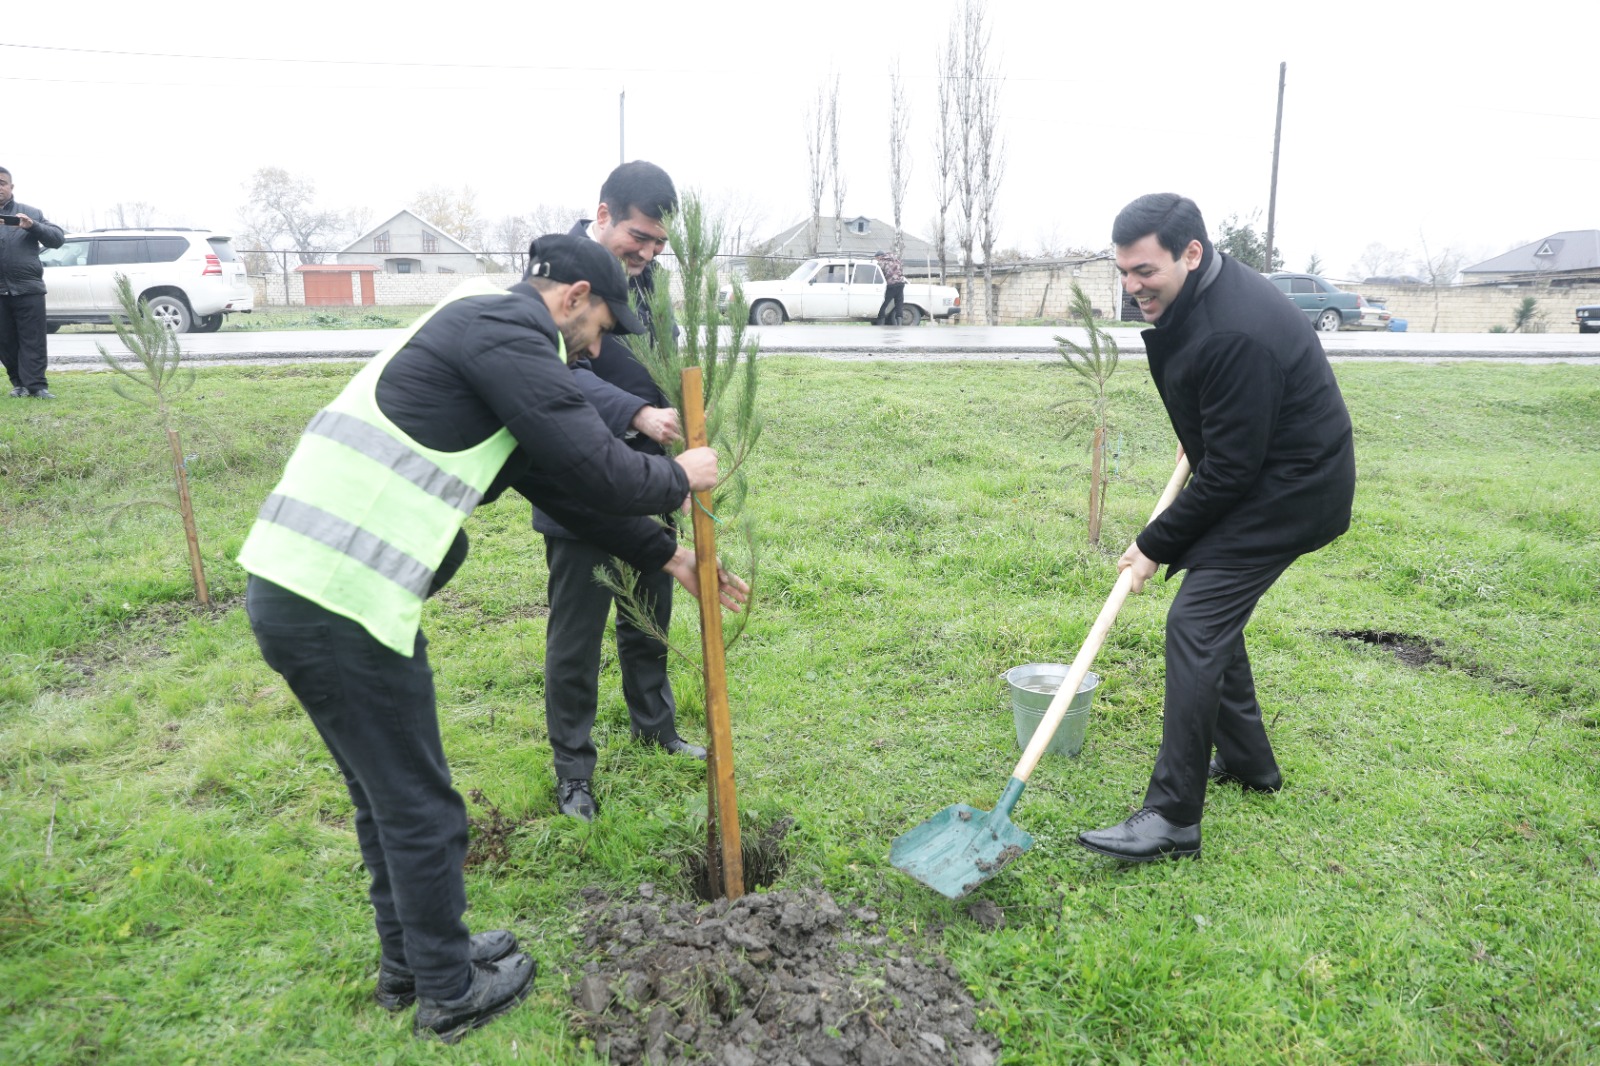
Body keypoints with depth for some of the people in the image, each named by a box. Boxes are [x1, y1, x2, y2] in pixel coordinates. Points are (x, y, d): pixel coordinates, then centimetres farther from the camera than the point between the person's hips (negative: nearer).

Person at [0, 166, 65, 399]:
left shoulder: (31, 213, 11)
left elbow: (58, 237, 6)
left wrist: (33, 226, -12)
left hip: (28, 287, -2)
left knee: (33, 339, -5)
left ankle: (36, 385, -5)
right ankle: (19, 383, 13)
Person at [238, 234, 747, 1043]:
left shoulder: (481, 334, 23)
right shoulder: (506, 327, -9)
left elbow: (557, 483, 26)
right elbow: (594, 469, -13)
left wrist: (668, 559, 29)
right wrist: (679, 479, 8)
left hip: (293, 585, 10)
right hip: (339, 603, -10)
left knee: (386, 795, 24)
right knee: (420, 810, 8)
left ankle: (408, 963, 43)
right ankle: (452, 994, 28)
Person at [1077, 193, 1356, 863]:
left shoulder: (1236, 332, -31)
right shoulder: (1187, 299, 1)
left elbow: (1230, 470, -26)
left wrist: (1156, 544, -18)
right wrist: (1194, 438, 19)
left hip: (1290, 490, -10)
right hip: (1256, 474, 10)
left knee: (1196, 624, -16)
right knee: (1212, 609, 18)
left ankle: (1173, 819, -12)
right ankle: (1245, 760, 34)